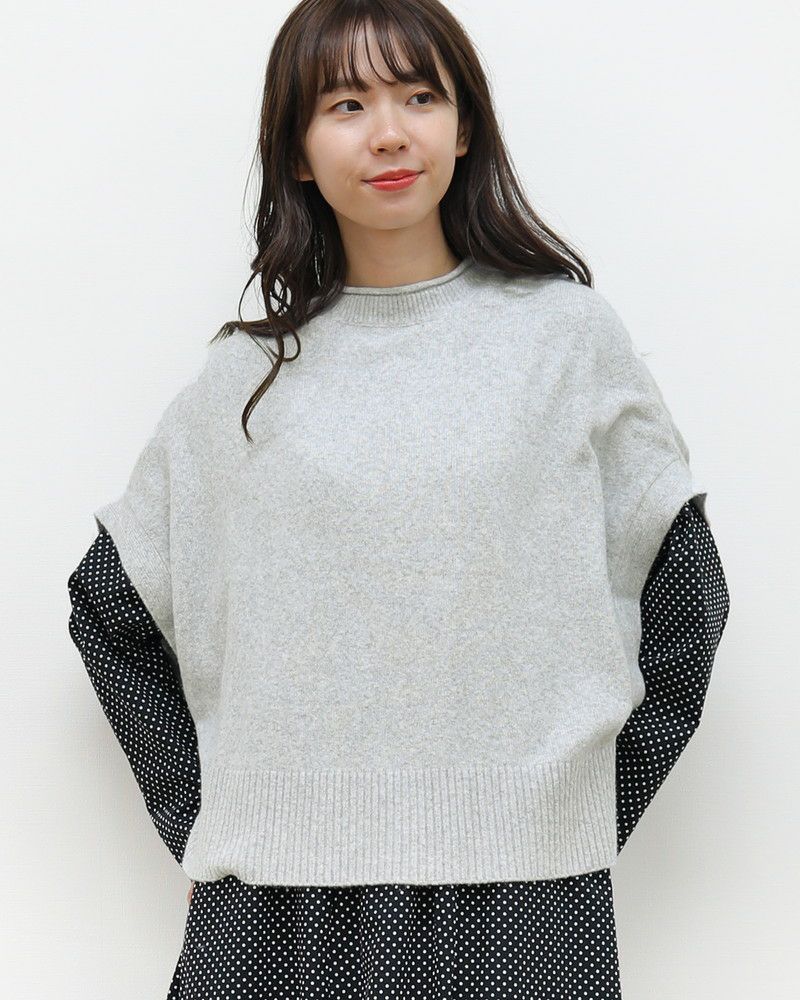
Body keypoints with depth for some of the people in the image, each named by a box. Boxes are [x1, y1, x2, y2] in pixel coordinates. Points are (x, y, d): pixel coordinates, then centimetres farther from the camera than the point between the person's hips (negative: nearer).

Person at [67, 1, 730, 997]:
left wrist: (591, 801, 2)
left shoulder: (568, 332, 2)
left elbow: (685, 596, 6)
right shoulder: (248, 376, 5)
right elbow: (108, 606, 12)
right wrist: (196, 818, 6)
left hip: (517, 885, -1)